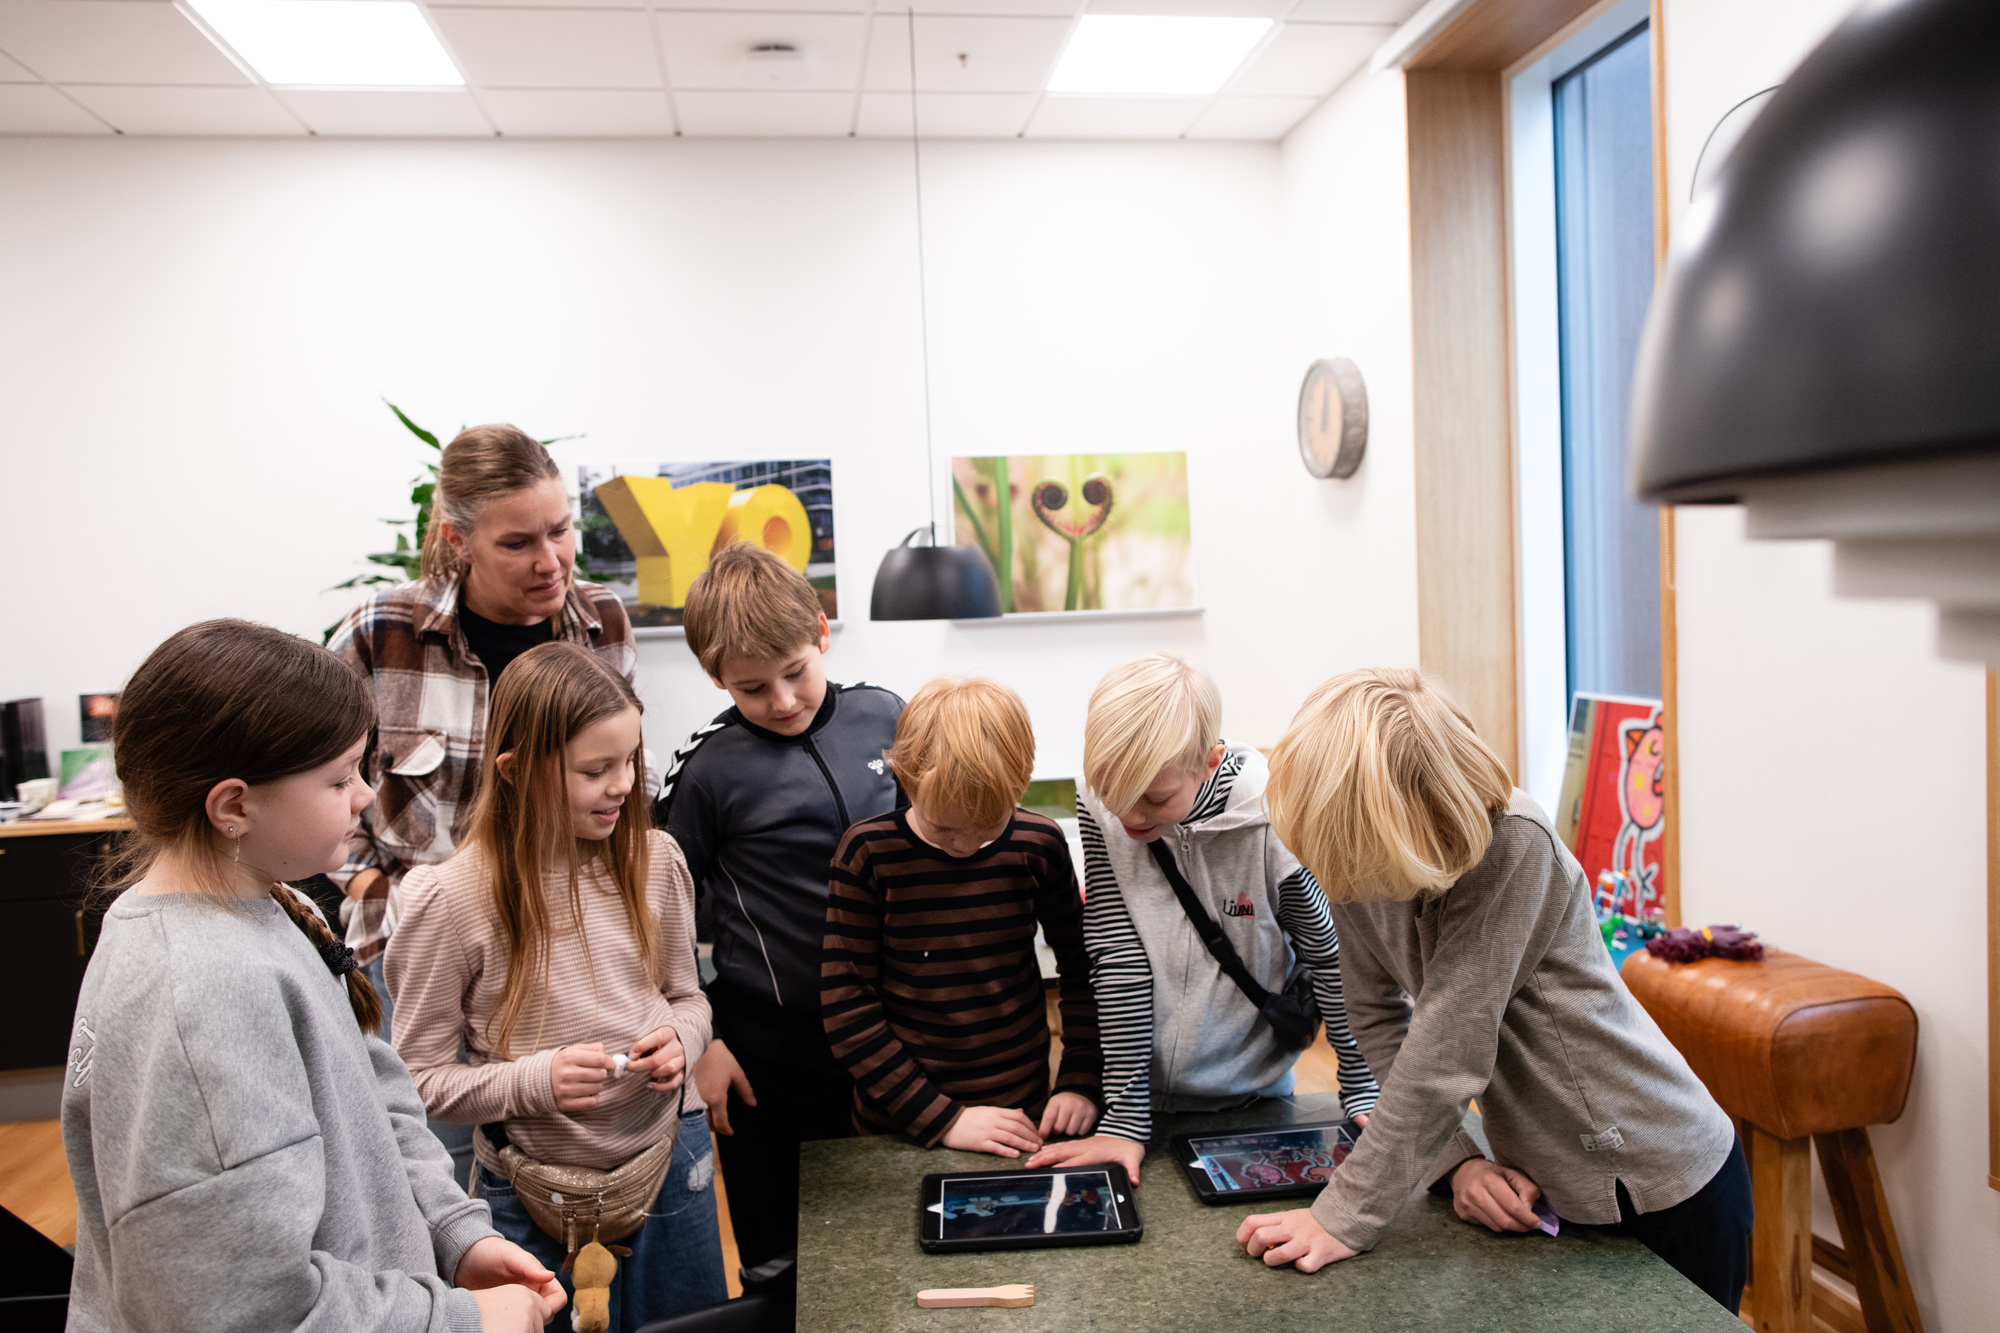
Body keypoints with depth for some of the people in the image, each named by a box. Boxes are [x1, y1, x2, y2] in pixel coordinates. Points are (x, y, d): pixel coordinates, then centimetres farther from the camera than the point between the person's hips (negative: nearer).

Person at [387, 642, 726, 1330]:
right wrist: (534, 1081, -26)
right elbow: (421, 1079, -11)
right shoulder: (451, 900, -18)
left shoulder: (656, 860, -6)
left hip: (669, 1159, 4)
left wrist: (680, 1037, -13)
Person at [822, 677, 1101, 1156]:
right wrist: (942, 1118, -17)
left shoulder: (1037, 845, -8)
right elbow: (846, 1008, -14)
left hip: (1021, 1112, 2)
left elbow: (1083, 968, 4)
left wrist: (1080, 1081, -5)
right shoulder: (869, 854, -15)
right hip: (899, 1125, -2)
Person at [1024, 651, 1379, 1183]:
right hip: (1145, 1095, 1)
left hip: (1254, 1098, -1)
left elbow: (1334, 959, -10)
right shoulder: (1099, 808, -17)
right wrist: (1124, 1120, -18)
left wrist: (1363, 1094, -4)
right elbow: (1119, 961, -17)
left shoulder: (1274, 821, -23)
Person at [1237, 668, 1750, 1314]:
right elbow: (1379, 1019, -3)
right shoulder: (1359, 857, -11)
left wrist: (1346, 1215, -27)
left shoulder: (1513, 846, -30)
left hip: (1664, 1187, -5)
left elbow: (1447, 1047, -31)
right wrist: (1453, 1161, -13)